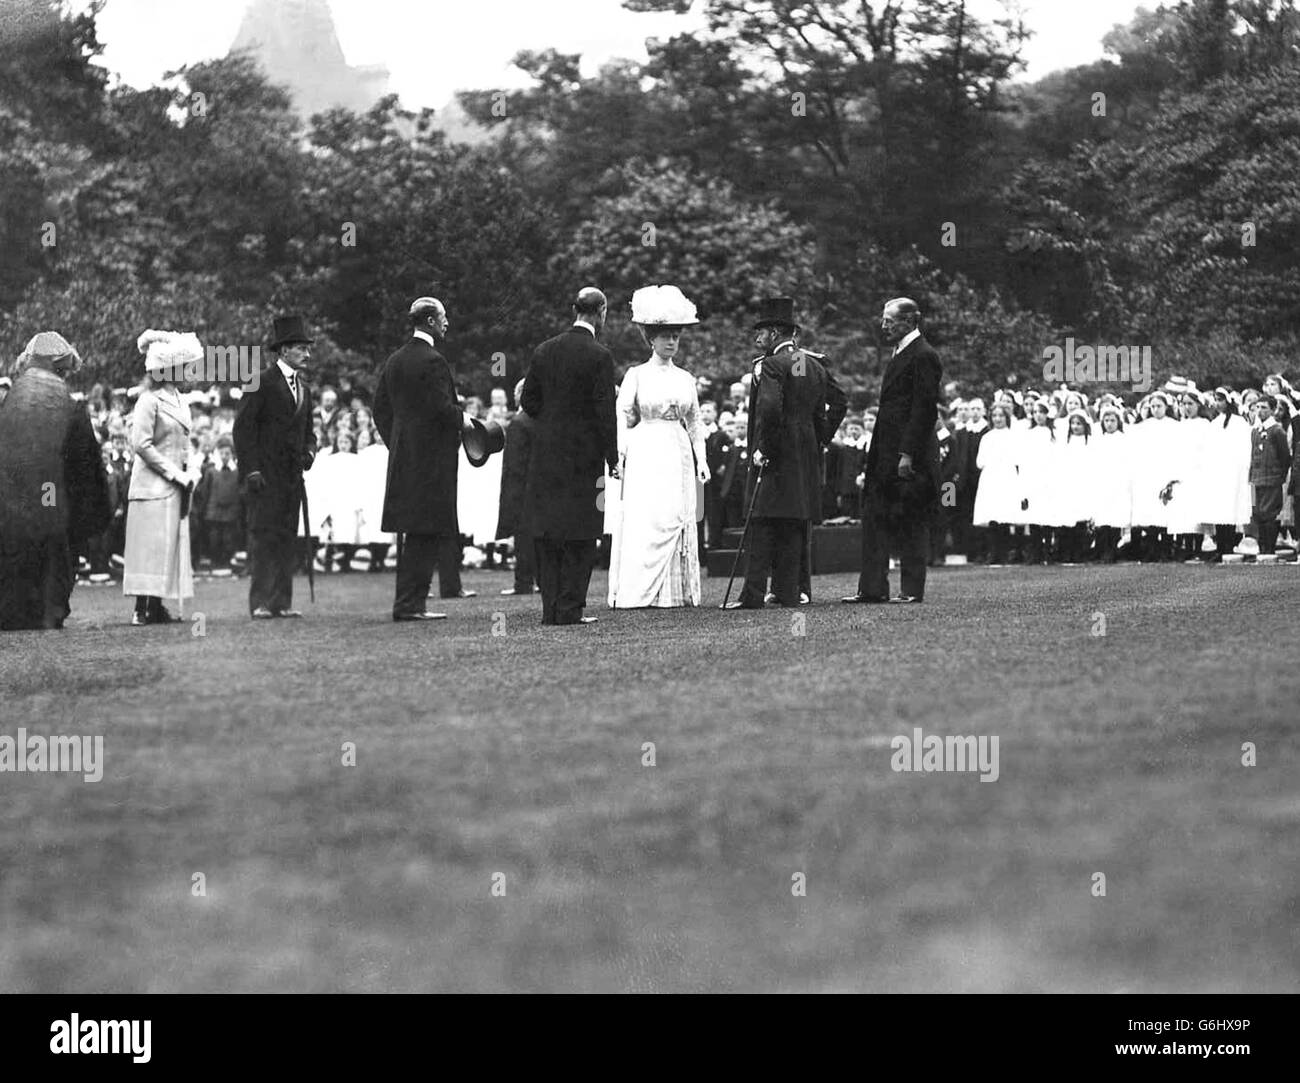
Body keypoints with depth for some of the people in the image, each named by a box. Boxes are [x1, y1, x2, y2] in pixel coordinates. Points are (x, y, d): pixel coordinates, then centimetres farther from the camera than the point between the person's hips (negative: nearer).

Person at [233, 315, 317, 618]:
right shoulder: (262, 383, -7)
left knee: (288, 538, 6)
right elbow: (243, 427, -11)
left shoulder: (302, 386, 16)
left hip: (292, 474, 7)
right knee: (263, 536, -7)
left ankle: (282, 602, 9)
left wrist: (310, 451, 4)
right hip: (264, 474, -7)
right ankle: (260, 602, -8)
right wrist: (251, 470, -17)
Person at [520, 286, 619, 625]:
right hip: (583, 456, -5)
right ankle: (570, 608, -1)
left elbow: (528, 400, 7)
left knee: (547, 536, 9)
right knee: (579, 537, 1)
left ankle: (551, 607, 9)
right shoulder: (598, 356, -11)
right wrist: (612, 460, -7)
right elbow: (605, 412, -13)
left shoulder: (544, 350, 5)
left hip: (545, 457, 5)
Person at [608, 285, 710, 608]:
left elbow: (695, 422, 16)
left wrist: (701, 458, 7)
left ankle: (676, 590, 2)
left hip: (679, 455, 4)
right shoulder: (637, 375, 2)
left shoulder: (685, 379, 13)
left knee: (679, 520, 0)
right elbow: (622, 416, -3)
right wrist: (620, 452, -17)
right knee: (645, 521, -10)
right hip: (646, 453, -4)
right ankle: (640, 591, -11)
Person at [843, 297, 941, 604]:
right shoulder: (900, 354, 19)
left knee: (911, 523, -3)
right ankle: (873, 588, 7)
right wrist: (876, 455, 18)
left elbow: (925, 407, -18)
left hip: (910, 455, -10)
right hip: (886, 455, 10)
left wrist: (908, 454, -21)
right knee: (874, 518, 6)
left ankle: (913, 590, 2)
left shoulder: (923, 357, -12)